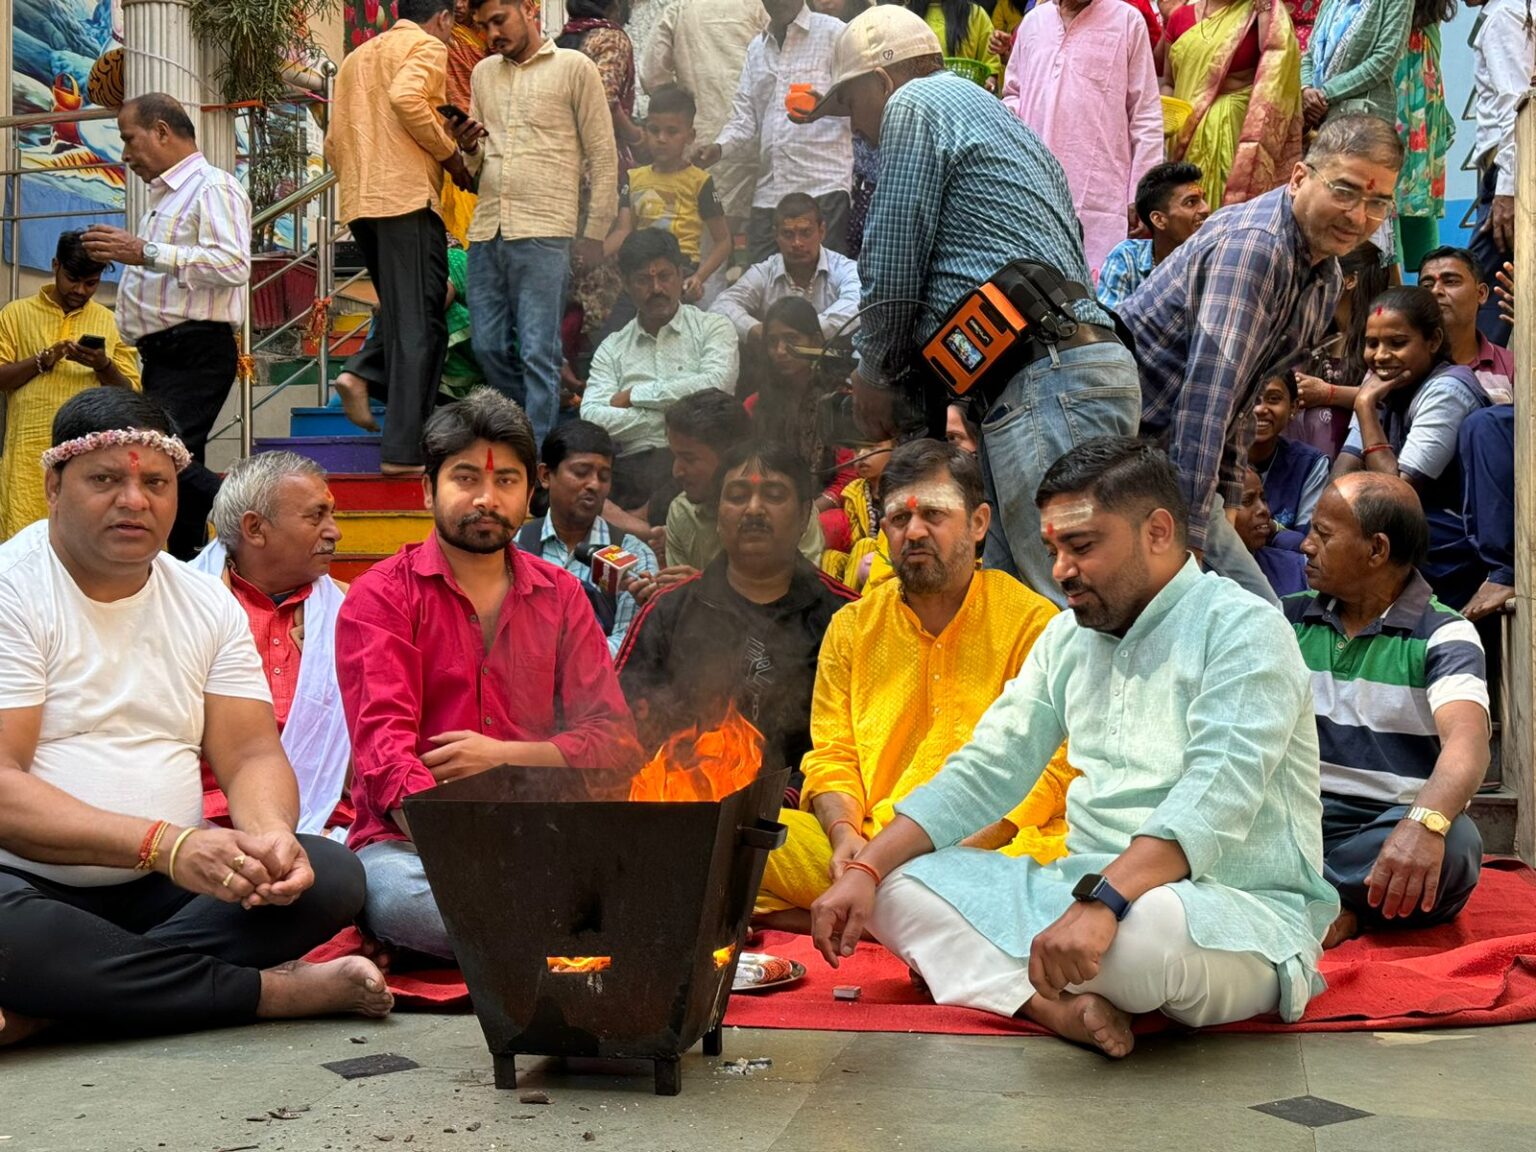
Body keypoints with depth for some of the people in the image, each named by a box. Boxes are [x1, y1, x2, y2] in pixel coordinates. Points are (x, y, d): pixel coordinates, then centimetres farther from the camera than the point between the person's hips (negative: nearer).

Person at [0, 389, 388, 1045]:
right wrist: (163, 844, -28)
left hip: (166, 888, 6)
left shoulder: (208, 606, 11)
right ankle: (272, 991, -22)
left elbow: (252, 755, 6)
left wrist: (272, 835, -19)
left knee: (331, 874, -19)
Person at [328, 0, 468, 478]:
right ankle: (403, 452, -10)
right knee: (419, 322, -6)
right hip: (408, 196, -8)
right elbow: (406, 98, -19)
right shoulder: (428, 47, 2)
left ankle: (362, 370, -2)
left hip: (359, 204, 8)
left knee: (401, 310, 23)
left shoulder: (357, 56, 25)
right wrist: (449, 153, -8)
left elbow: (334, 143, 21)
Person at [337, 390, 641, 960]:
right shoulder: (381, 595, 3)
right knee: (396, 894, -38)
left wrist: (502, 754, -7)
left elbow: (614, 736, 10)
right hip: (405, 840, -2)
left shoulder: (561, 596, 15)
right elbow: (384, 741, -11)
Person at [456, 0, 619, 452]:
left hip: (543, 232, -6)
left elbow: (603, 154, 1)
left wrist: (595, 232, -4)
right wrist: (470, 148, -2)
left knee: (538, 353, -7)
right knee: (489, 347, 7)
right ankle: (529, 426, 24)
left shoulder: (574, 67, 2)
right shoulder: (484, 73, 17)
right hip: (486, 229, 6)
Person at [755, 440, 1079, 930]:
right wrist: (845, 833, -10)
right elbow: (831, 755, 12)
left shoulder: (1033, 623, 2)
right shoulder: (852, 626, 15)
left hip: (987, 846, -3)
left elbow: (1049, 768, -3)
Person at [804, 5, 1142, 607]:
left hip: (1044, 377, -10)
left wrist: (876, 373, 13)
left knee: (1065, 598, -13)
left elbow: (893, 263, -2)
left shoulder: (914, 104, 3)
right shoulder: (992, 114, 32)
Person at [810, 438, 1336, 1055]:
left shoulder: (1242, 628, -8)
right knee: (897, 881, -6)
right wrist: (864, 870, 0)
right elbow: (982, 774, 13)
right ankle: (1057, 1006, -27)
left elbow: (1216, 800, -23)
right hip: (1089, 890, 7)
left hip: (1236, 909, -7)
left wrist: (1100, 901, -36)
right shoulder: (1068, 638, 14)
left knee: (1152, 924, -41)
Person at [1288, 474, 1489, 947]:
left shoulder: (1444, 637, -3)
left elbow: (1466, 740, -22)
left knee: (1454, 844, -37)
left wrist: (1425, 823, -42)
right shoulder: (1290, 618, 13)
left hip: (1394, 825, -2)